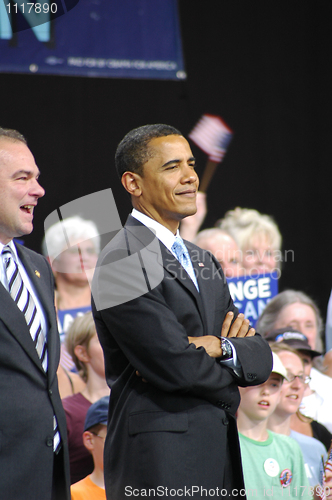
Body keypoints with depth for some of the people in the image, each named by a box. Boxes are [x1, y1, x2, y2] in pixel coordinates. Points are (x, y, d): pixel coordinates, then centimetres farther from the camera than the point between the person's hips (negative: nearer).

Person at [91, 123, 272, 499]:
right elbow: (178, 367, -18)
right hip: (159, 462, -8)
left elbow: (261, 358, 11)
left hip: (221, 453, 8)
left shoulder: (202, 260, 17)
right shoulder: (122, 263, -11)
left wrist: (222, 349, -11)